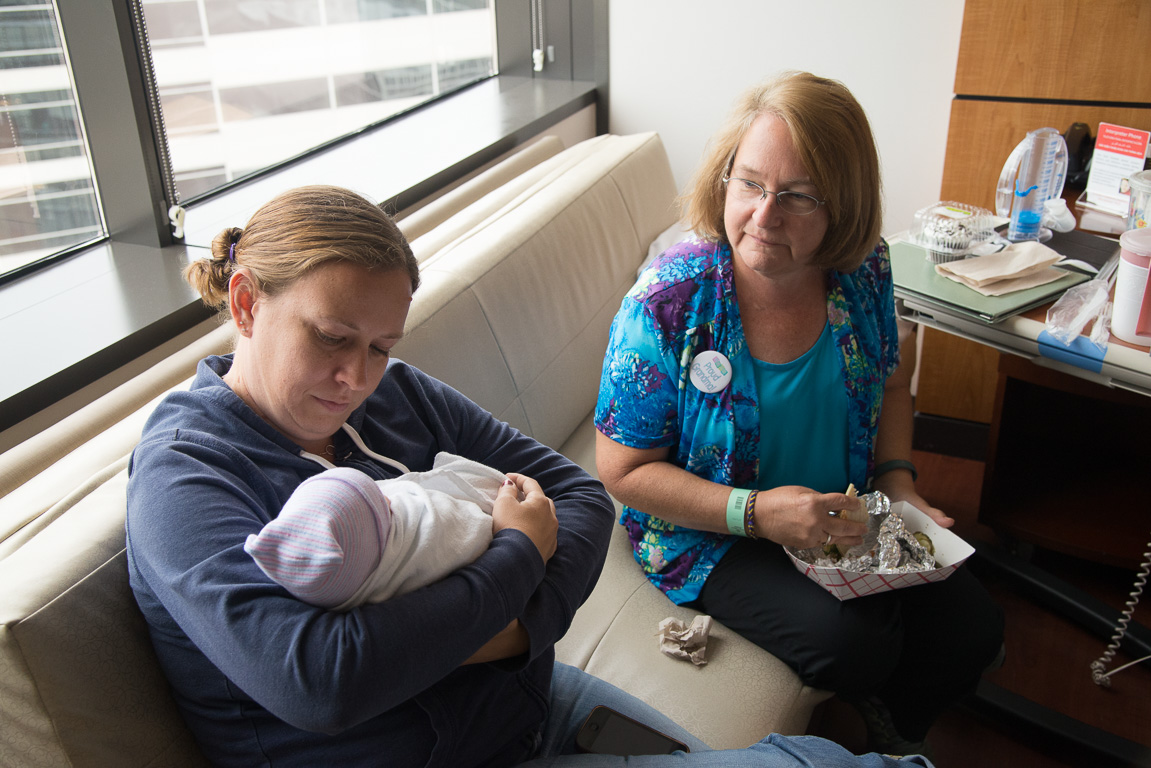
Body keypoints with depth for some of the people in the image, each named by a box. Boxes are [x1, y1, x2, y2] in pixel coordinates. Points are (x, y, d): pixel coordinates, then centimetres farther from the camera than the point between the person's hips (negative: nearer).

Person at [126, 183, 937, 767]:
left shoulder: (396, 394, 2)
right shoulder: (183, 474, -16)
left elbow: (578, 490, 3)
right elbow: (316, 681, -31)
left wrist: (525, 618, -17)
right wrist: (519, 556, -20)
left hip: (528, 695, 6)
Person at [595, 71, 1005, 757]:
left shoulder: (865, 271, -12)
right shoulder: (668, 304, -25)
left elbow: (891, 382, 10)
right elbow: (624, 470, -18)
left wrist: (898, 484, -6)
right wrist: (756, 512, -29)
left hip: (844, 516, 5)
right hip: (711, 532, -4)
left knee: (972, 625, -4)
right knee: (854, 642, -24)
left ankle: (898, 728, 30)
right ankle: (875, 707, 16)